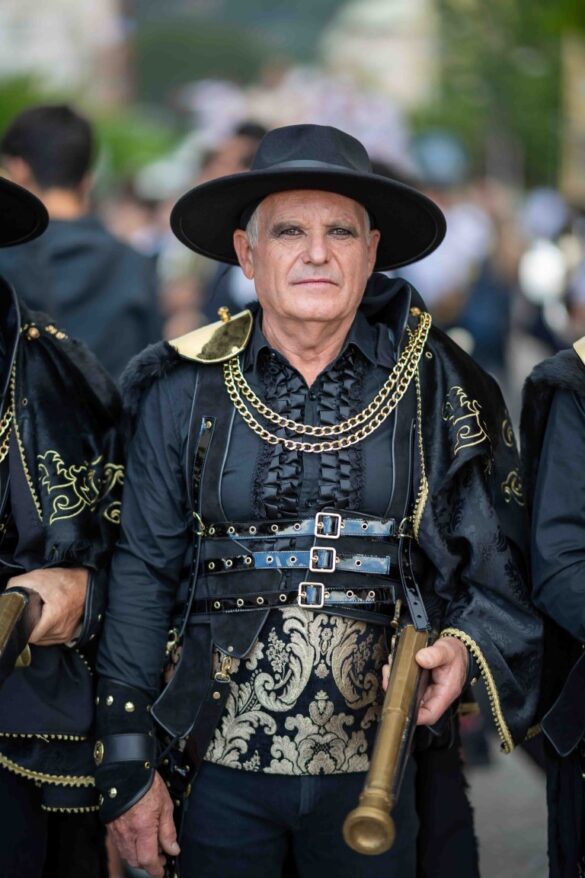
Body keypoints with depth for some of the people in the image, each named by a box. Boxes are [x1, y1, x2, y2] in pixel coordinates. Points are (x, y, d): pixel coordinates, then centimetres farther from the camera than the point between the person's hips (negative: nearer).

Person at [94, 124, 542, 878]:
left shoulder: (440, 391, 1)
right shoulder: (182, 392, 1)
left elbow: (498, 564, 3)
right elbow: (142, 575, 2)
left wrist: (467, 647, -19)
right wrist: (127, 769, -1)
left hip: (377, 776, 0)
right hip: (218, 768, 0)